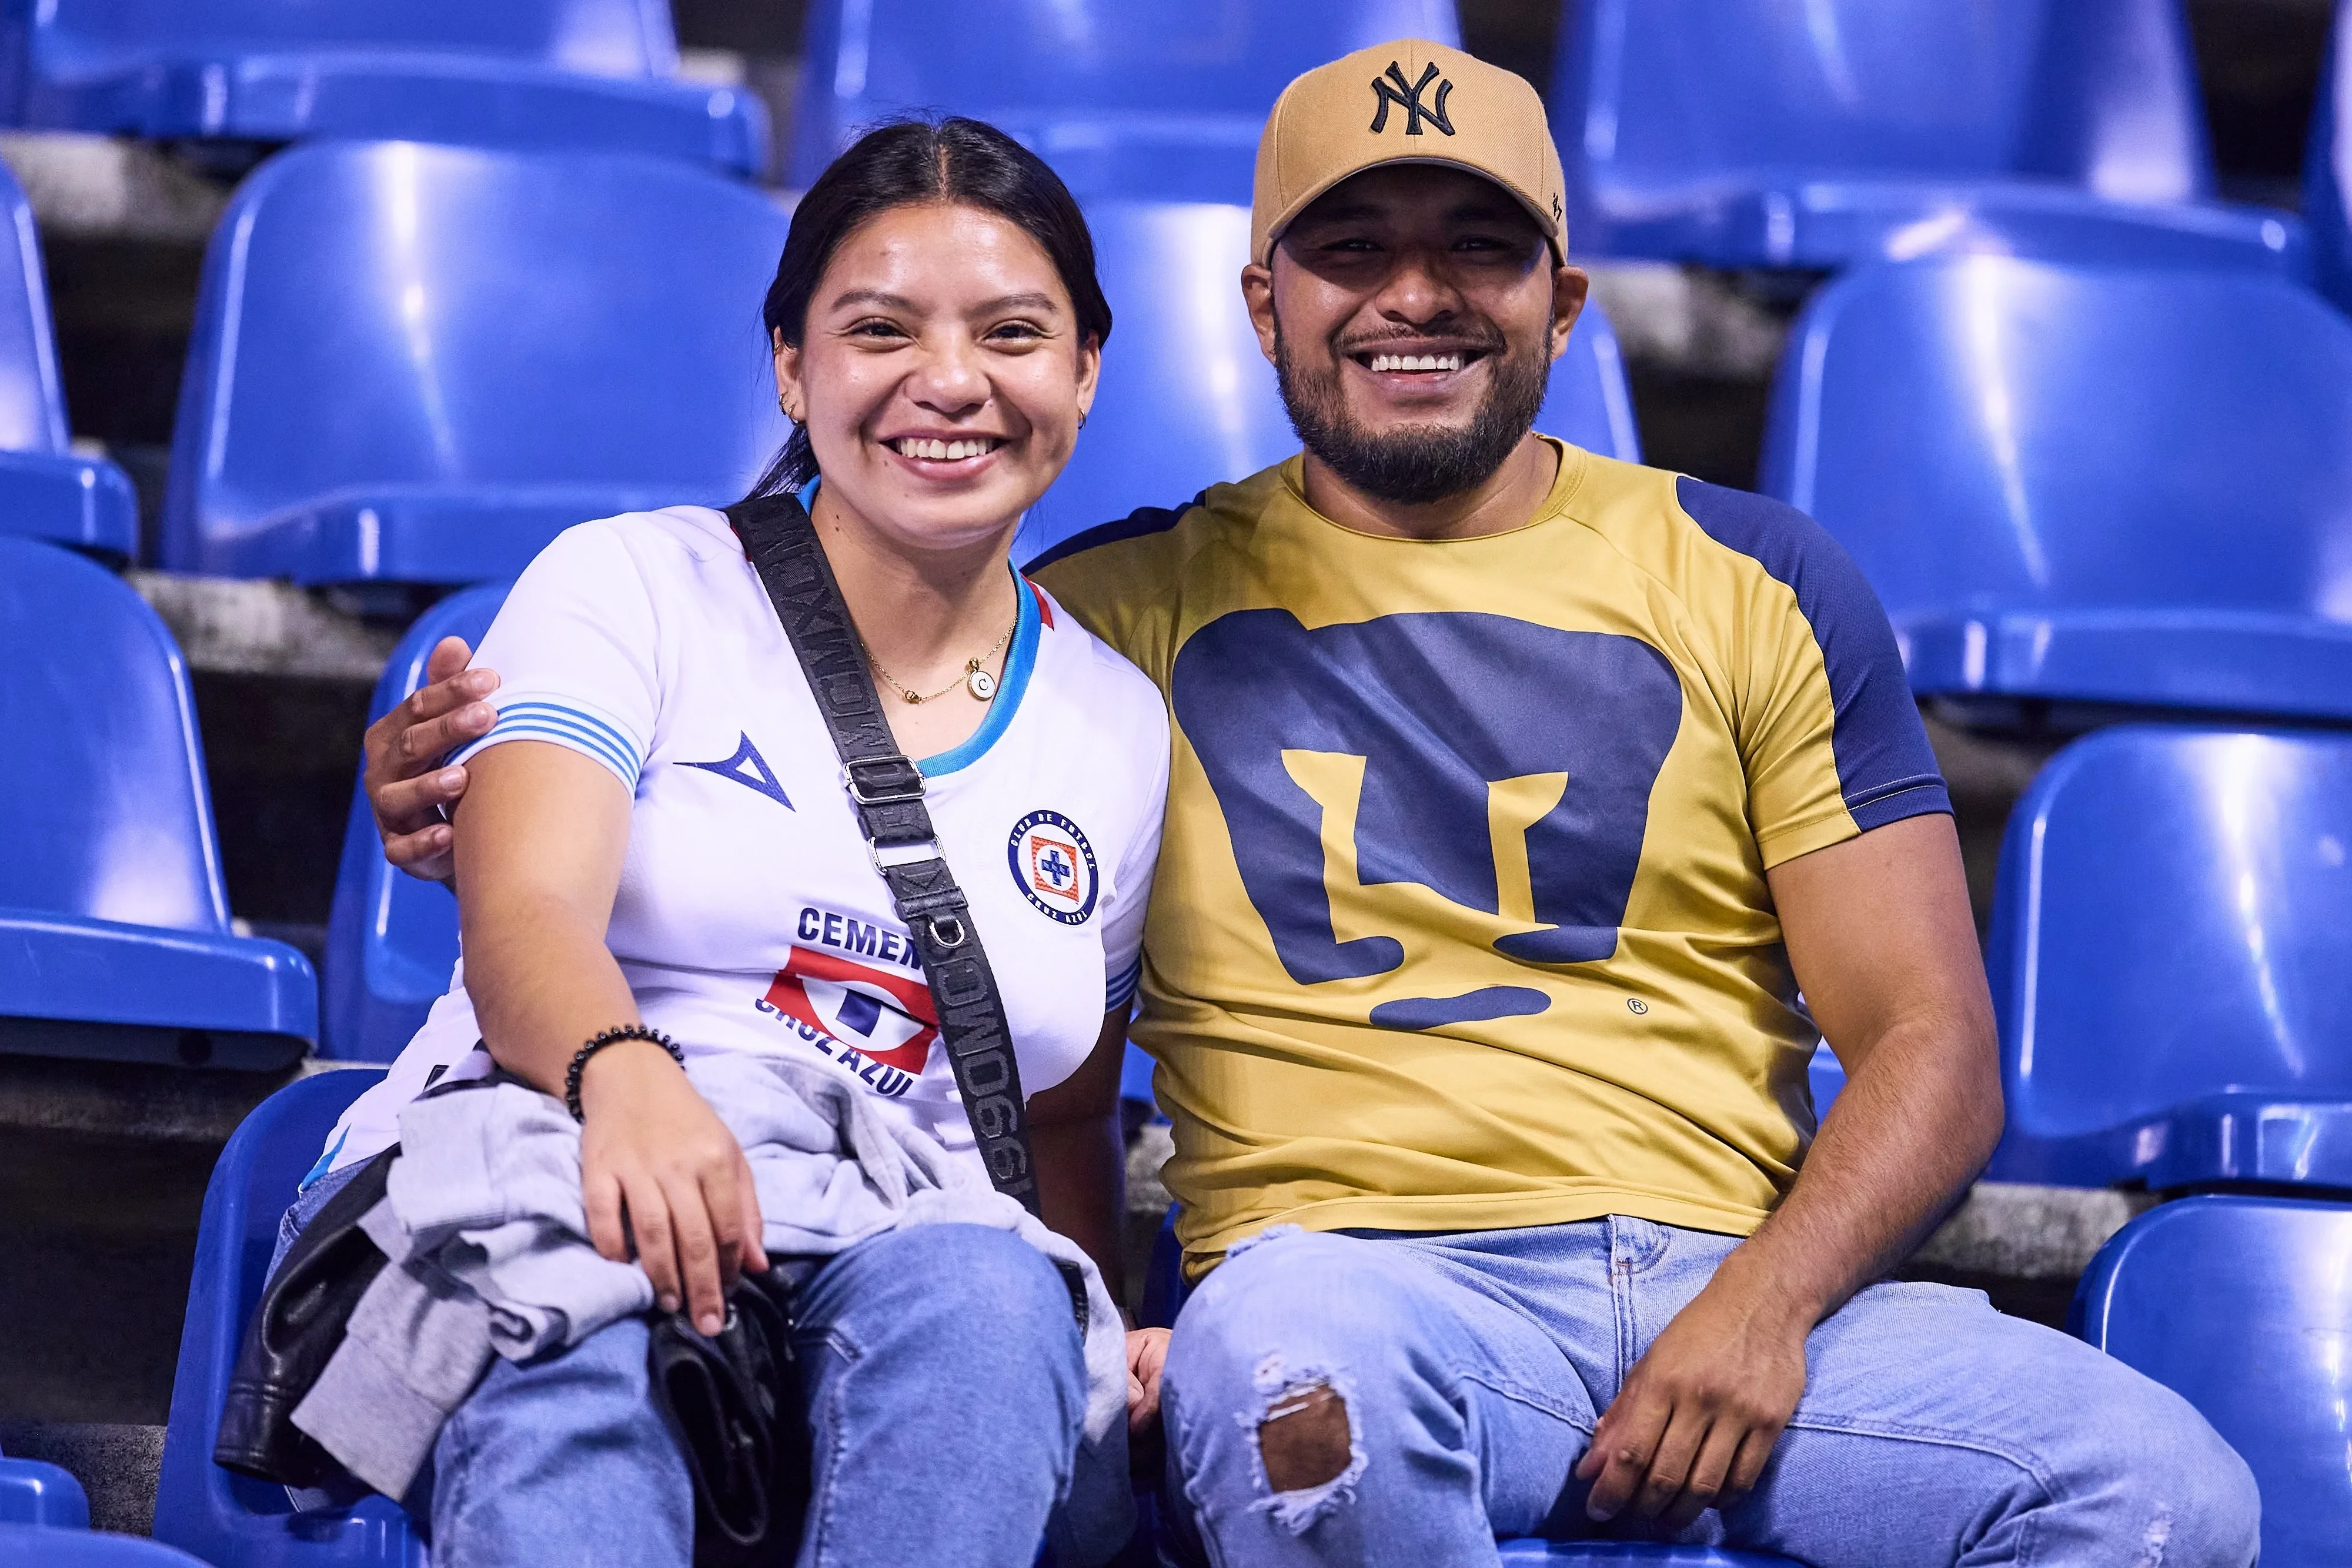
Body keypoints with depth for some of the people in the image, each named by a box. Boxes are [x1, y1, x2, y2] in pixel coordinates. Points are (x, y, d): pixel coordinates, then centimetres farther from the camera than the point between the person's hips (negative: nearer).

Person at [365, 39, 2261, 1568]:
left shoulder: (1755, 585, 15)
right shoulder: (1137, 604, 15)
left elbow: (1928, 1044, 11)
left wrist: (1763, 1306, -9)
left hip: (1736, 1288, 2)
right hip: (1360, 1266, -2)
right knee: (1292, 1373, -41)